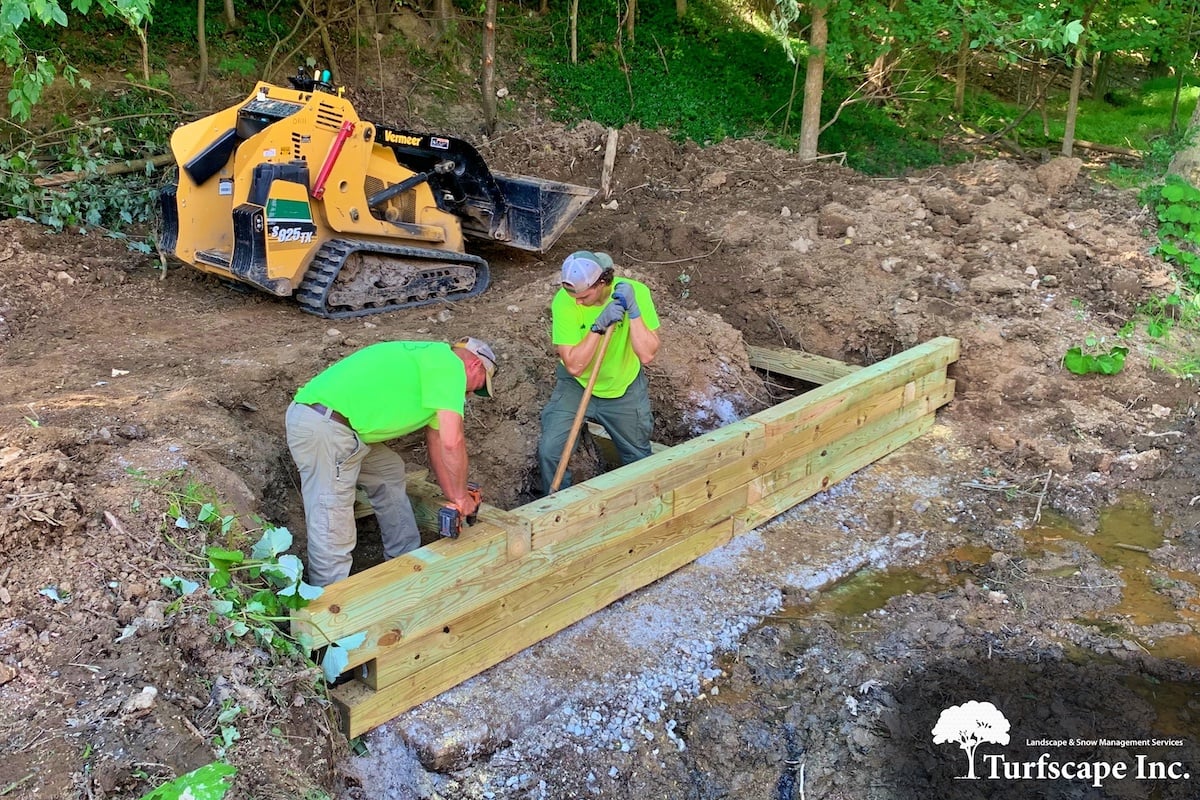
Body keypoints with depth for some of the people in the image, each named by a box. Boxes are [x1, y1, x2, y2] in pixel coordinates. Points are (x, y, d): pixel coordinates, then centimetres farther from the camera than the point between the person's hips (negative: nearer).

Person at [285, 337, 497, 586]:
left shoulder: (430, 361, 24)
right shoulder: (449, 362, -5)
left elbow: (436, 442, 28)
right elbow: (452, 441, -14)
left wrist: (453, 498, 28)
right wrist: (461, 496, 0)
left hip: (326, 423, 11)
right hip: (322, 427, -11)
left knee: (389, 472, 25)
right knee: (333, 533, -8)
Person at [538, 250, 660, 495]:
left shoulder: (636, 292, -24)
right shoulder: (564, 301, -26)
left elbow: (647, 355, -29)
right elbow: (574, 366, -28)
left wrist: (633, 310, -38)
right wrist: (599, 326, -38)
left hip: (624, 389, 1)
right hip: (576, 385, -1)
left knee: (639, 459, 15)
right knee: (549, 451, -13)